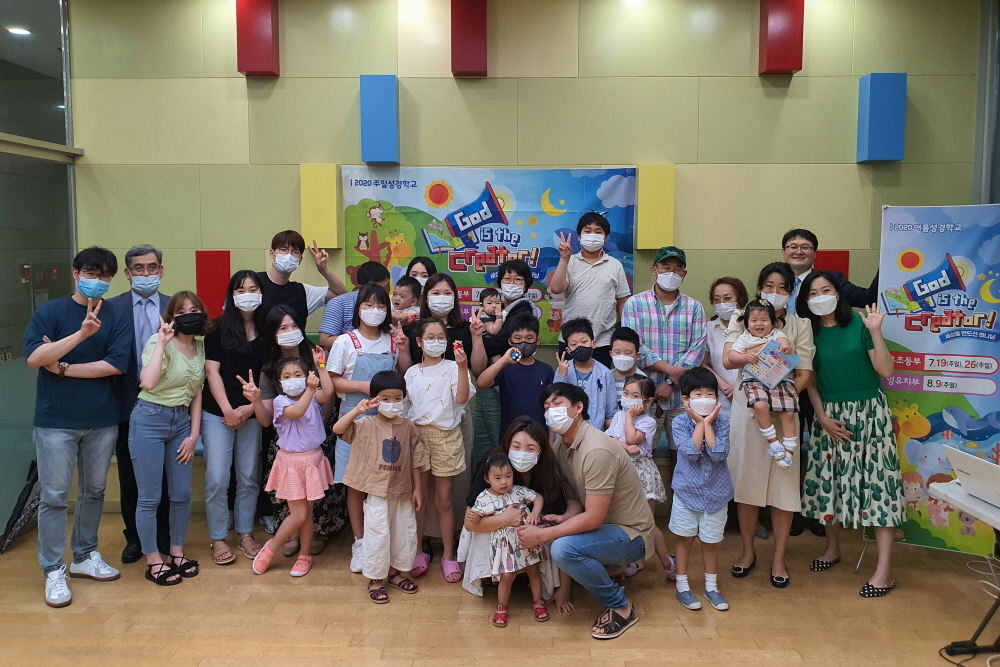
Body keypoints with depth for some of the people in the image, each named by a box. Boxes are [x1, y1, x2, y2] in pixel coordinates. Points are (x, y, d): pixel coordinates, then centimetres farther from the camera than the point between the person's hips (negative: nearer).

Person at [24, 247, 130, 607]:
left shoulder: (117, 318, 1)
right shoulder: (49, 312, -3)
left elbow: (116, 365, -10)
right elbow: (33, 357, -16)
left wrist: (63, 367, -11)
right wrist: (81, 334, -26)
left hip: (102, 420, 2)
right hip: (55, 420, -2)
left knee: (94, 491, 14)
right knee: (53, 496, 2)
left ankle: (85, 556, 30)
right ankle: (53, 571, 13)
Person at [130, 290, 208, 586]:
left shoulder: (201, 346, 5)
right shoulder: (159, 342, -13)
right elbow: (148, 383, -31)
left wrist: (194, 435, 6)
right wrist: (161, 343, -27)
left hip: (182, 421, 6)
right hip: (149, 420, -6)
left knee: (182, 494, 10)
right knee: (150, 496, 2)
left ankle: (177, 552, 27)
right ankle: (153, 561, 15)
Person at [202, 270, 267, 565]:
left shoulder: (266, 331, 4)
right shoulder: (219, 328, -3)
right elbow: (212, 371, -6)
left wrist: (250, 408, -8)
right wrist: (227, 410, -12)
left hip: (252, 415, 3)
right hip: (217, 413, -2)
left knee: (249, 477, 9)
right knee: (217, 478, -2)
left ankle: (245, 533, 23)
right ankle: (218, 538, 12)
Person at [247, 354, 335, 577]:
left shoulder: (314, 397, -1)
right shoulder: (280, 401, -9)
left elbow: (328, 392, -23)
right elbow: (297, 412, -29)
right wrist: (310, 389, -41)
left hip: (313, 460, 3)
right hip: (291, 462, -3)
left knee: (307, 512, 12)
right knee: (298, 515, -4)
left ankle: (304, 556, 27)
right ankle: (270, 548, 20)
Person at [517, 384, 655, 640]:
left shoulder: (597, 450, -28)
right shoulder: (561, 444, 0)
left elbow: (593, 519, -27)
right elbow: (574, 493, 7)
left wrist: (541, 535, -24)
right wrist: (564, 518, -15)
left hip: (631, 534, -9)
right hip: (603, 523, 9)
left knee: (563, 548, -30)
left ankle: (620, 606, -7)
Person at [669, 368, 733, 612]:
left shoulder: (721, 422, -7)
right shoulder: (679, 422, -10)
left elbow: (719, 454, -20)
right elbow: (690, 453, -22)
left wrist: (708, 423, -20)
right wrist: (699, 424, -20)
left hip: (716, 492, 1)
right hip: (687, 491, -1)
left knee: (710, 541, 14)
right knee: (685, 538, 10)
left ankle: (711, 587, 31)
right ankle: (682, 587, 25)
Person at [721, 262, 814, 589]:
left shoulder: (800, 324, 4)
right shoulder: (742, 318, 3)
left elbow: (804, 374, -2)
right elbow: (728, 359, -13)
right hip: (747, 406, 0)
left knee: (783, 483, 3)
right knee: (746, 480, 7)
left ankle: (779, 558, 17)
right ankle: (748, 551, 23)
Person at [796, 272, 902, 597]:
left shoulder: (859, 324, -6)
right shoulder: (810, 334, 4)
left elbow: (886, 370, -10)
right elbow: (811, 381, 5)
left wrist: (875, 332, -21)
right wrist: (823, 418, -5)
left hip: (868, 412, -3)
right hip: (830, 415, 4)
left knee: (876, 480, -5)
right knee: (829, 479, 10)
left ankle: (884, 570, 0)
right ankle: (832, 549, 30)